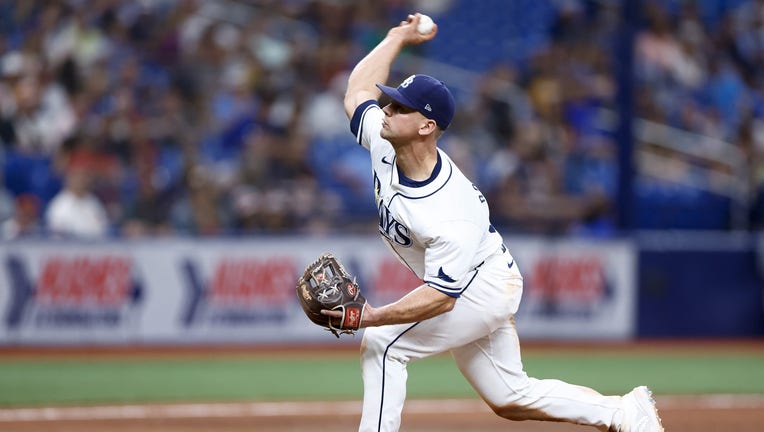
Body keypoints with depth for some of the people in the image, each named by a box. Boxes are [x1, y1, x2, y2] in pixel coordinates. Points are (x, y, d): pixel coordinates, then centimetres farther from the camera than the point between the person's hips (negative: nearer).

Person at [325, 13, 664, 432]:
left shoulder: (451, 217, -37)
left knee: (382, 343, -20)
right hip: (474, 290, 9)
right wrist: (397, 39, 3)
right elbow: (357, 92, 4)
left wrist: (373, 317, -45)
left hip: (483, 287, -9)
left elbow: (440, 297, -36)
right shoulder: (385, 145, -16)